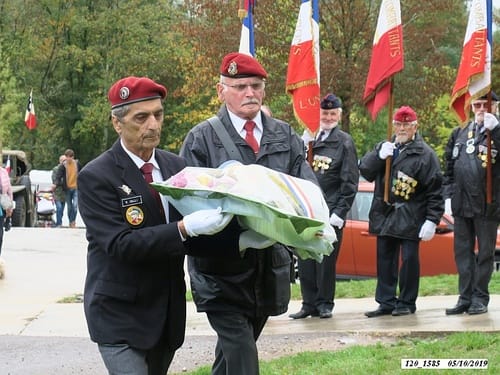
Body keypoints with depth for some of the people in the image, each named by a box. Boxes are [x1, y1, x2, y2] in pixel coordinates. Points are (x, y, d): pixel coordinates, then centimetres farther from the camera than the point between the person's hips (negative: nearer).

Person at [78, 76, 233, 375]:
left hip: (168, 312, 6)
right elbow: (120, 244, -22)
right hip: (120, 314, -6)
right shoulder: (96, 177, -12)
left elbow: (193, 234, 8)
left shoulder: (176, 166, 6)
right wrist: (185, 228, -32)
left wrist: (215, 214, -15)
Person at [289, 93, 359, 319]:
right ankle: (309, 303, 15)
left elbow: (350, 182, -3)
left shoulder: (344, 142, 0)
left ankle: (325, 303, 13)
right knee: (305, 260, 5)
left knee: (326, 261, 1)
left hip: (330, 213, -4)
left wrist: (340, 212, -8)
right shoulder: (307, 138, 11)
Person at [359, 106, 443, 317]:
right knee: (385, 259, 8)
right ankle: (386, 302, 15)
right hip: (384, 214, 5)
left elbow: (435, 190, -8)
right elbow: (365, 171, 4)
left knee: (409, 259, -2)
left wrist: (432, 220, -14)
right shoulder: (384, 147, 11)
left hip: (410, 218, -5)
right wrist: (379, 156, -13)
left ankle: (407, 302, 9)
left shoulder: (424, 154, -5)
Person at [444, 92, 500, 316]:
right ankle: (465, 297, 14)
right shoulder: (459, 134, 14)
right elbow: (449, 169, 16)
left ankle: (480, 298, 9)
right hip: (462, 205, 5)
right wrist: (448, 196, 8)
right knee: (463, 252, 8)